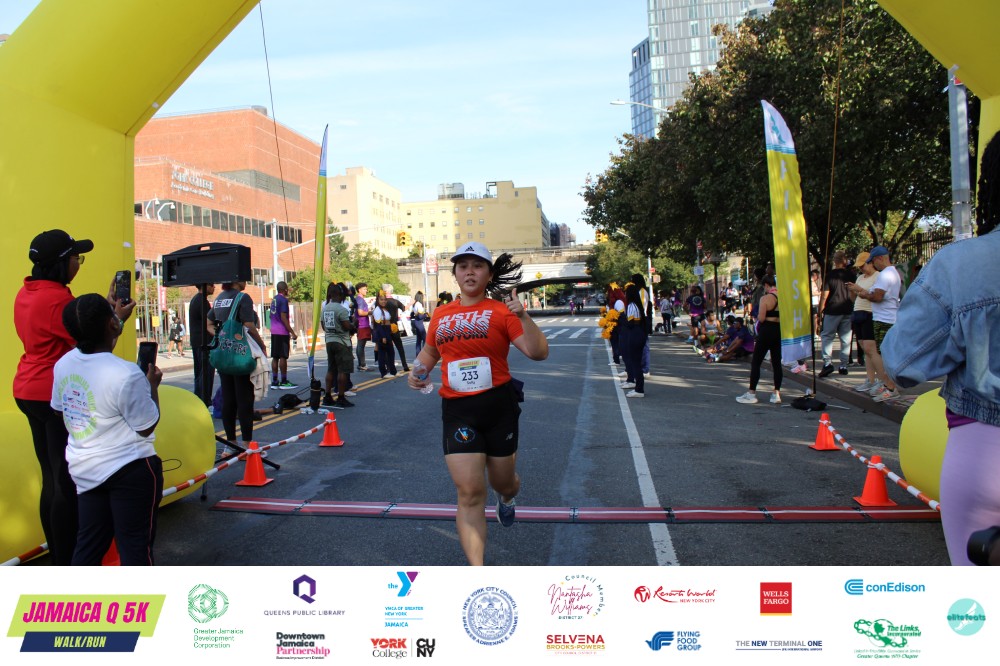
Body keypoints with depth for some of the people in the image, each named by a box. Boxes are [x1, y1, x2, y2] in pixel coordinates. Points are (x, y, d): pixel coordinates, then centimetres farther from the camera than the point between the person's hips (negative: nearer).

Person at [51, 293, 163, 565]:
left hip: (83, 469, 7)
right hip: (130, 471, -7)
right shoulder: (126, 375, -25)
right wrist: (152, 385, -4)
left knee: (89, 542, 19)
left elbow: (59, 410, 12)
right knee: (135, 544, 7)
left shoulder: (63, 365, -3)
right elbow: (147, 427, -16)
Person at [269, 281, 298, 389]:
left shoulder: (274, 300, 14)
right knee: (283, 357, -5)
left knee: (275, 357, 9)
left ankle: (274, 381, 10)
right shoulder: (283, 300, -12)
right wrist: (292, 333, -17)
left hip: (274, 332, 8)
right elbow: (283, 318, -17)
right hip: (282, 332, -8)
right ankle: (284, 382, -2)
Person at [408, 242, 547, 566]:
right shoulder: (441, 314, 8)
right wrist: (419, 370, 7)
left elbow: (538, 353, -14)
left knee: (503, 483, 16)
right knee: (469, 492, -7)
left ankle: (506, 497, 56)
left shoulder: (500, 311, -5)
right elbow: (430, 350, 27)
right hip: (456, 409, 2)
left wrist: (522, 315, -27)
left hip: (498, 405, -1)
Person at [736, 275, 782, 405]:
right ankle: (777, 393, 11)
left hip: (767, 331, -6)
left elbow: (761, 318, -18)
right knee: (777, 362, 11)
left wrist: (757, 315, 3)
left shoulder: (765, 298, -14)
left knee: (756, 362, 3)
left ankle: (751, 394, 4)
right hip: (780, 331, 6)